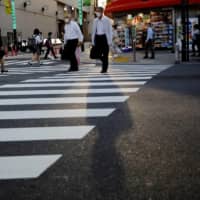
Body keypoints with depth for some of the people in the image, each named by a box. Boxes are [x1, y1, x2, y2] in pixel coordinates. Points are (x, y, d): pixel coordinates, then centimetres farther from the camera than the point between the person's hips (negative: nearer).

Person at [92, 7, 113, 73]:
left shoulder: (107, 20, -5)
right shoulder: (95, 20, 9)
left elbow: (110, 31, -4)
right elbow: (94, 31, 13)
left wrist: (110, 41, -9)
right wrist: (93, 40, 8)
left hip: (104, 37, -5)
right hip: (97, 37, 5)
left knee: (105, 54, 0)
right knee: (97, 54, 1)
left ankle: (104, 68, 10)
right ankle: (105, 62, 28)